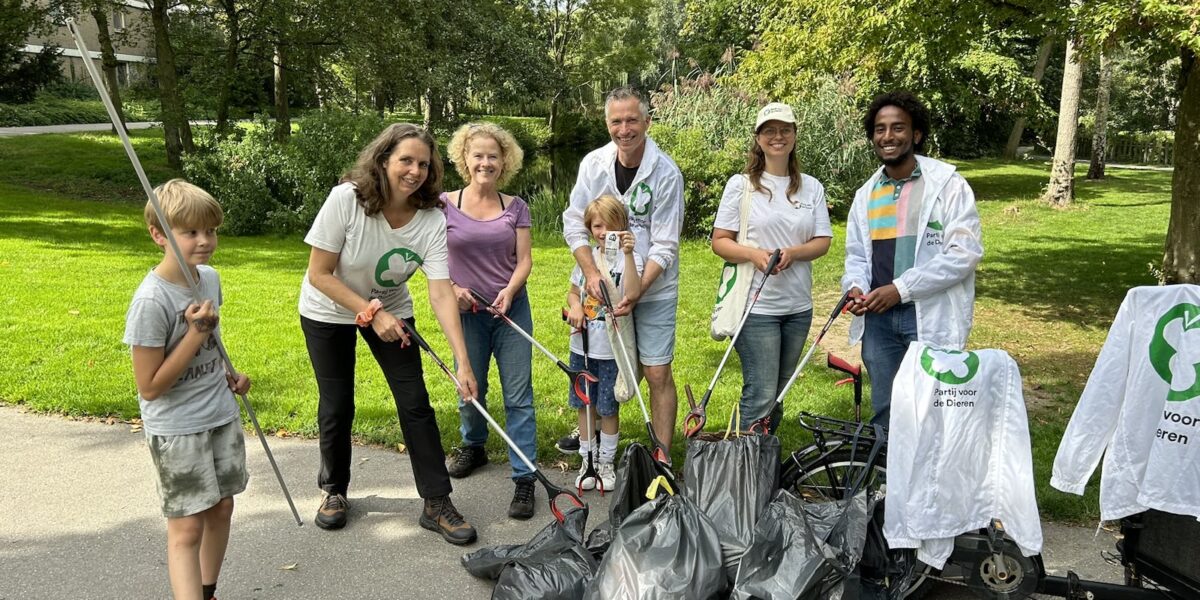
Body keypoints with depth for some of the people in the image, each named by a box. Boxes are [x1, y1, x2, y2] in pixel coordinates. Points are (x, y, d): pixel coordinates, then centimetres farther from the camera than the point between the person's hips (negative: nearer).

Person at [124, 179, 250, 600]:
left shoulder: (209, 277, 0)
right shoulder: (151, 301, -23)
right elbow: (150, 387, -21)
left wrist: (226, 376, 4)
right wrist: (197, 332, -24)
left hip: (221, 414, 7)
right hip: (176, 428, -7)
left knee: (221, 508, 16)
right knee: (187, 527, -2)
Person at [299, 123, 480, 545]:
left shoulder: (432, 220, -22)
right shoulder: (346, 199, -27)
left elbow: (441, 294, -28)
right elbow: (319, 274, -21)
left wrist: (463, 362, -35)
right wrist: (371, 313, -26)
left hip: (390, 311, 2)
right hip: (329, 312, -1)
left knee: (416, 403, -5)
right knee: (337, 407, 3)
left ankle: (437, 504, 5)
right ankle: (334, 491, 29)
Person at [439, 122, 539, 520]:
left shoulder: (516, 207, 2)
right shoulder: (445, 205, -2)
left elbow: (524, 258, -1)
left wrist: (510, 290, -18)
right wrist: (452, 288, -14)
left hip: (511, 309, 0)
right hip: (467, 312, 0)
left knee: (518, 394, -2)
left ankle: (525, 477, 2)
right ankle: (473, 447, 42)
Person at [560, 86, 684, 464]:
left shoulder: (666, 173, -15)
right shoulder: (594, 164, -4)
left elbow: (664, 246, -16)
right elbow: (574, 222, -2)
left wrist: (637, 290, -25)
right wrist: (590, 271, -15)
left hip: (654, 289, -3)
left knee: (657, 374, -2)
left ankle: (663, 456, 9)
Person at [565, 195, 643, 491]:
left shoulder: (628, 259, -11)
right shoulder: (586, 258, 5)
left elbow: (632, 294, -29)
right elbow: (574, 292, 16)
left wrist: (628, 253, -35)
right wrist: (574, 305, -6)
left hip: (612, 349, -4)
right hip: (582, 346, 5)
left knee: (608, 408, 7)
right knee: (585, 405, 14)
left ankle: (606, 463, 24)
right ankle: (587, 460, 29)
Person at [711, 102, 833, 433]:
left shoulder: (812, 187, 8)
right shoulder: (741, 185, -2)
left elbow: (822, 242, 5)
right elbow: (719, 241, -3)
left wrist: (792, 253, -15)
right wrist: (755, 254, -21)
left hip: (798, 306, 5)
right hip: (756, 306, -4)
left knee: (779, 393, 14)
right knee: (761, 395, -7)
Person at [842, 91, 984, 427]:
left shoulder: (948, 185, -4)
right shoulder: (866, 194, 14)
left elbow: (965, 252, -12)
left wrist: (901, 289, -17)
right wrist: (855, 286, -4)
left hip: (932, 317, -5)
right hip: (877, 318, 5)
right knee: (884, 411, 14)